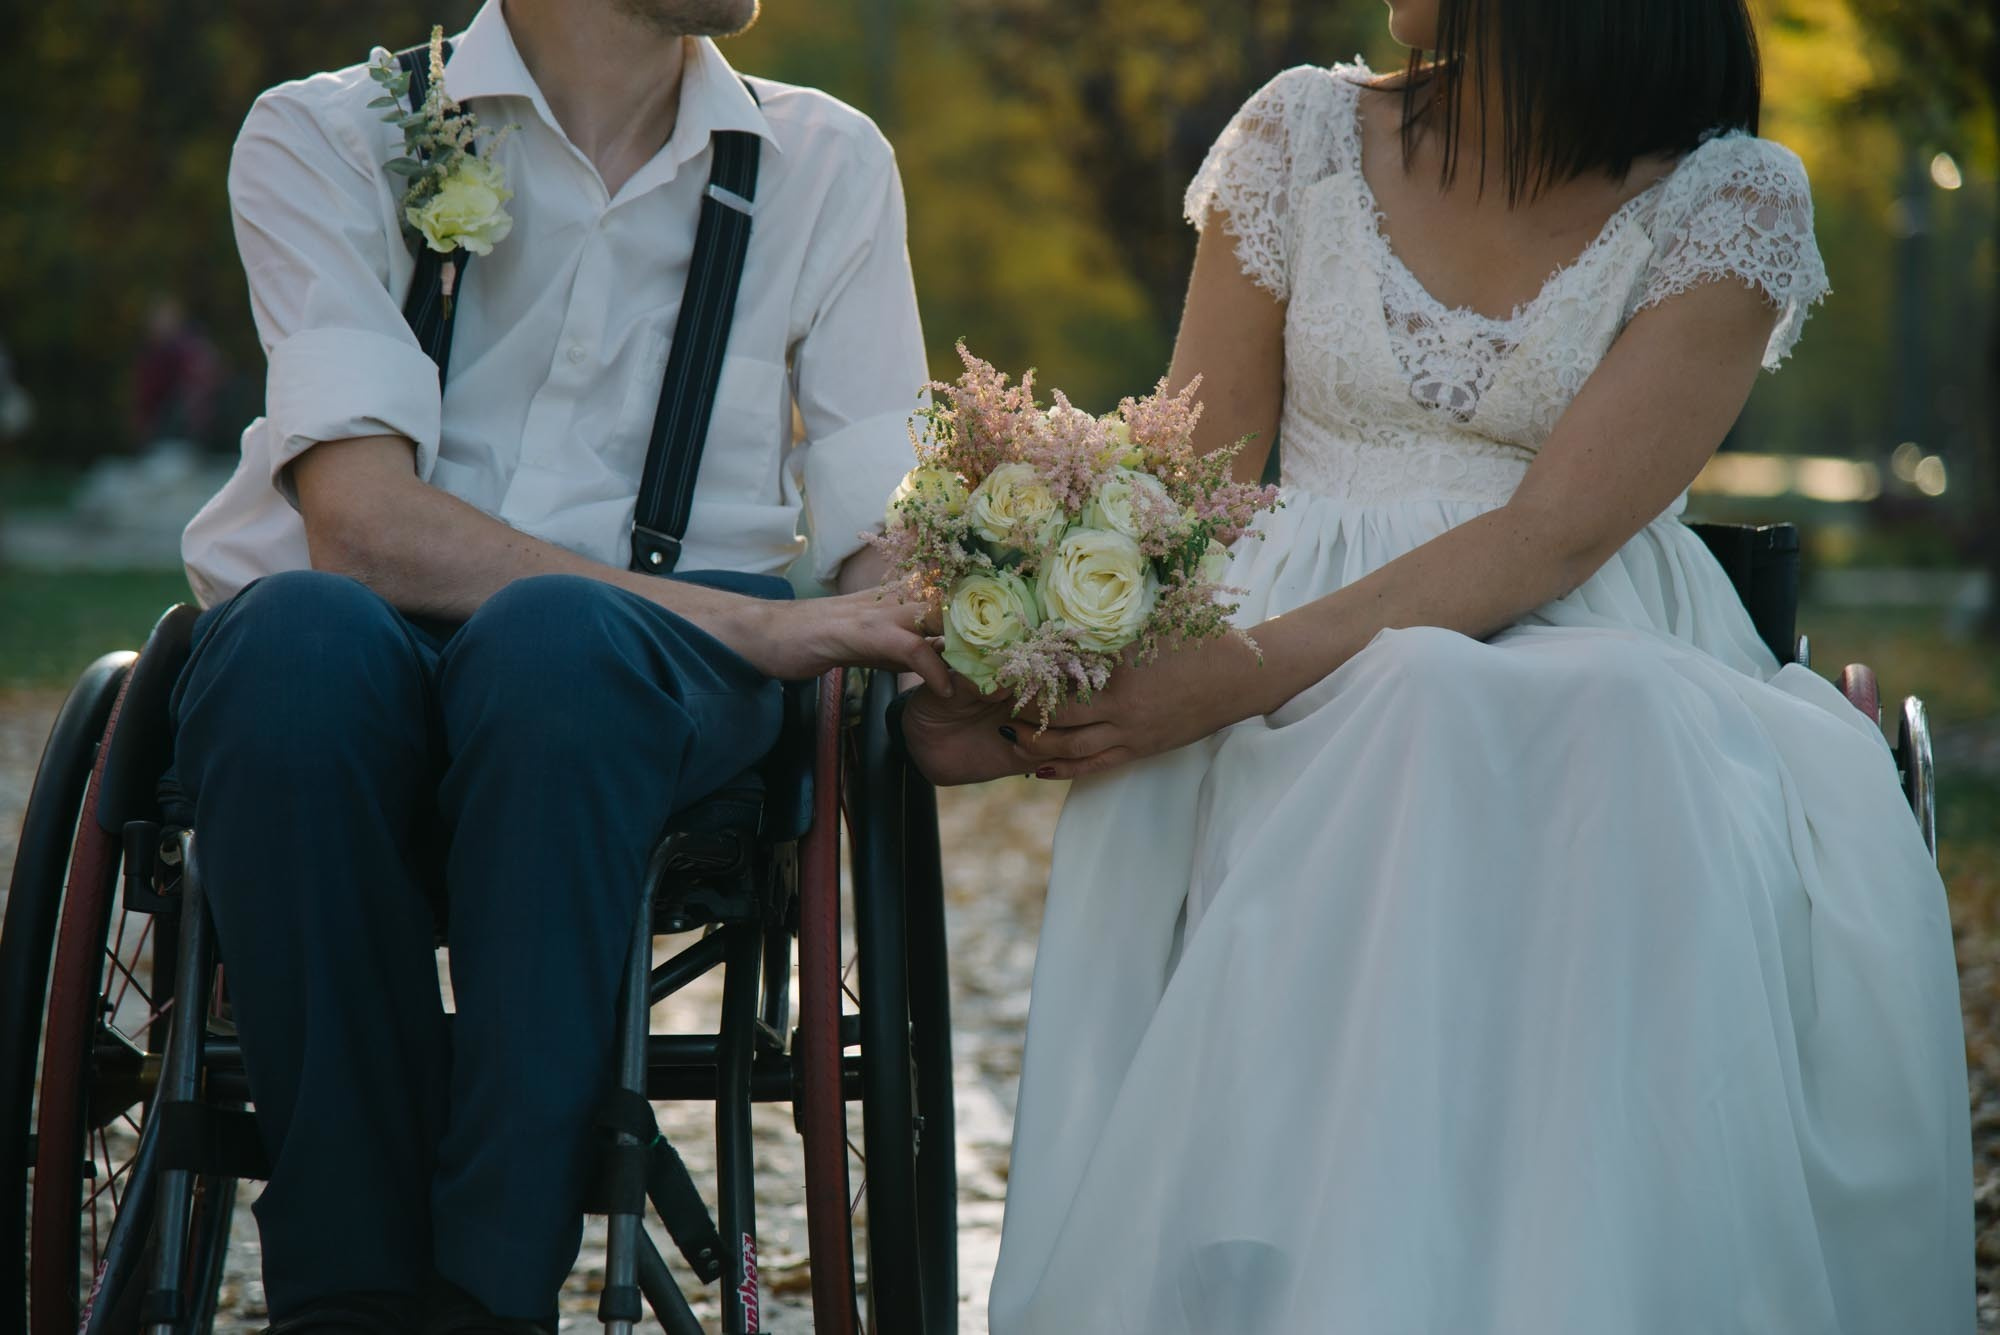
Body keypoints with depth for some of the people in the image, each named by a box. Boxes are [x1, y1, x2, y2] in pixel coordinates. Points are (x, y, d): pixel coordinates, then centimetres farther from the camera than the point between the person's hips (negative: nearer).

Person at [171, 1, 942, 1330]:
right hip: (363, 678, -1)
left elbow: (887, 544, 6)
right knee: (302, 633, -37)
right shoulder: (327, 139, 2)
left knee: (551, 638, -35)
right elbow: (361, 523, -13)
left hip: (653, 680, 1)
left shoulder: (826, 163, 13)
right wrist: (747, 623, -19)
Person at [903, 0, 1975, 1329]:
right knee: (1421, 724, -36)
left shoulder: (1732, 198, -2)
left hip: (1594, 649, -1)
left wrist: (1248, 669, -22)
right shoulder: (1308, 134, 8)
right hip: (1301, 662, 1)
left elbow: (1557, 532, -12)